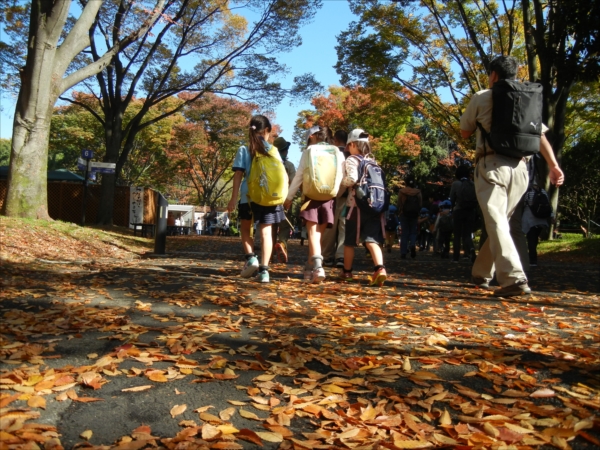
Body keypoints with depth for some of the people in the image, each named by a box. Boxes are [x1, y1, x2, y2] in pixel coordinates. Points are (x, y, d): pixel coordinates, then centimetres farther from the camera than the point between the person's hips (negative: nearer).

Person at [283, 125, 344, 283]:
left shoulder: (309, 151, 3)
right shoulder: (338, 153, 9)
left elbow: (299, 176, 2)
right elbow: (342, 179, 3)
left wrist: (289, 197, 8)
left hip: (311, 197, -3)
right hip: (328, 198, 3)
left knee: (313, 233, -5)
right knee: (317, 233, 11)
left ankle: (317, 266, -25)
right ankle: (309, 269, 18)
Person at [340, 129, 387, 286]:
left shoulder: (352, 160, -3)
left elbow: (352, 179, -18)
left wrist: (340, 181, -1)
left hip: (357, 204, -4)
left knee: (350, 240, 11)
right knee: (372, 239, -4)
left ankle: (347, 271, 23)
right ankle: (380, 268, -27)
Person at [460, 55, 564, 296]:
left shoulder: (481, 97, 4)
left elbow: (464, 132, 12)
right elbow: (541, 135, 7)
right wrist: (554, 165, 2)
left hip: (492, 164, -5)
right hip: (519, 167, 5)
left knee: (496, 224, -11)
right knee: (499, 222, 15)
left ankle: (514, 278, -25)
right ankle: (481, 273, 26)